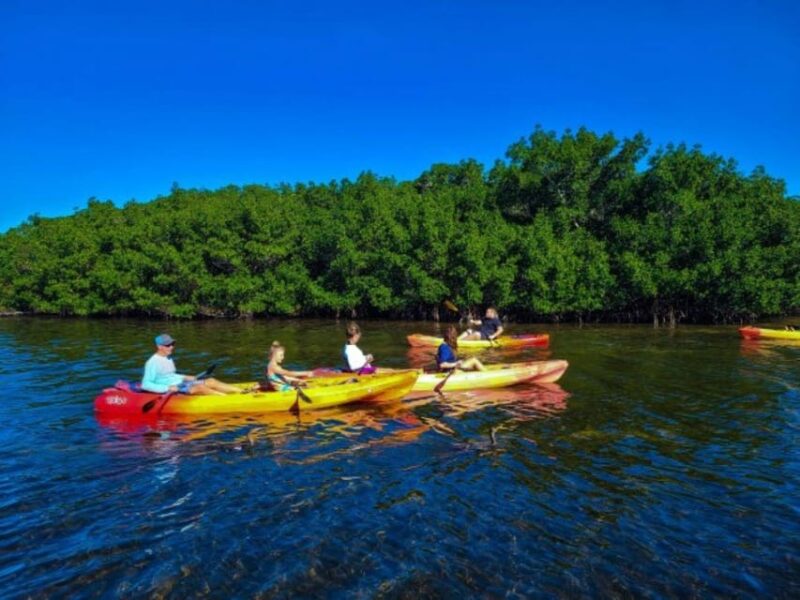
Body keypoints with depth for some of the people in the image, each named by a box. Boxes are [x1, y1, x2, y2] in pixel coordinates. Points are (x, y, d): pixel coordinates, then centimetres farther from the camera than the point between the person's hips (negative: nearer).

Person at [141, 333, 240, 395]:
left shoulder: (168, 358, 15)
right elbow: (145, 384, -18)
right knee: (199, 387, -30)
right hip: (170, 391, -9)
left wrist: (185, 378, 13)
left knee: (211, 381, -8)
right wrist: (167, 388, -26)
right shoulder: (153, 362, -12)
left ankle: (241, 391, -15)